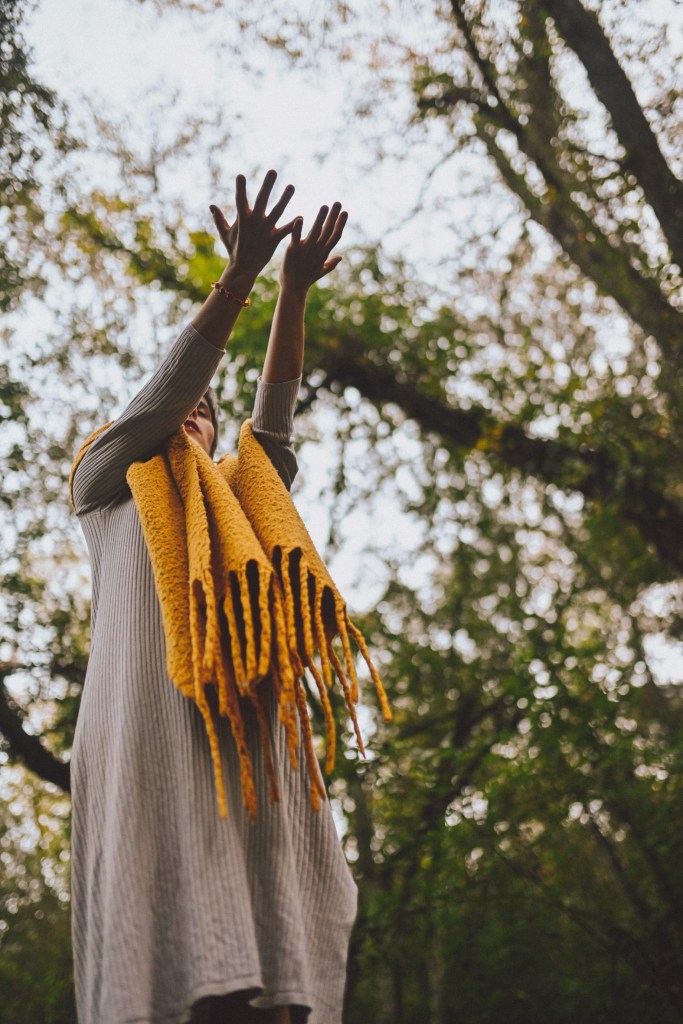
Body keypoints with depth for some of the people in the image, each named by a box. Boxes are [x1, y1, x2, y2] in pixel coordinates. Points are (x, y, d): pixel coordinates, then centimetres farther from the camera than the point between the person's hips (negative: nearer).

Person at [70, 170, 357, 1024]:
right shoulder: (103, 487, 24)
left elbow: (274, 409, 26)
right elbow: (170, 378, 13)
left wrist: (294, 292, 17)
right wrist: (239, 273, 5)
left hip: (243, 723, 4)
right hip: (148, 711, -4)